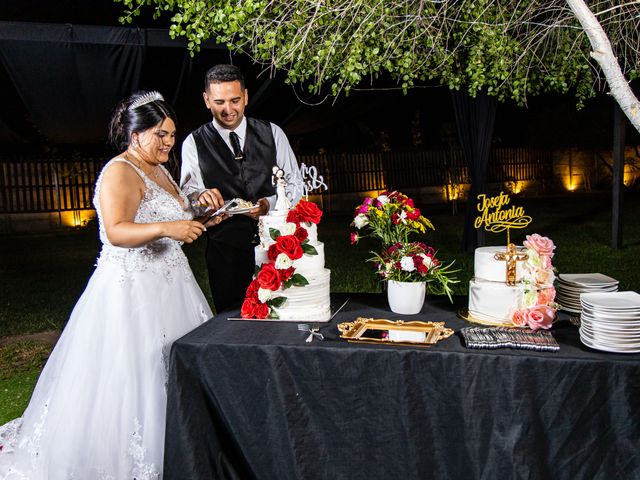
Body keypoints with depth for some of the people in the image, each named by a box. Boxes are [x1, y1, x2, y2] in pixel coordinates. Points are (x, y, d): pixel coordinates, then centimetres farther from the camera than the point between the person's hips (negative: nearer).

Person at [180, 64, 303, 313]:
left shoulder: (272, 133, 4)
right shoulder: (194, 143, 2)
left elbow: (295, 182, 4)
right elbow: (188, 192, -5)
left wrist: (270, 204, -16)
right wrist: (200, 196, -29)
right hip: (224, 249, -1)